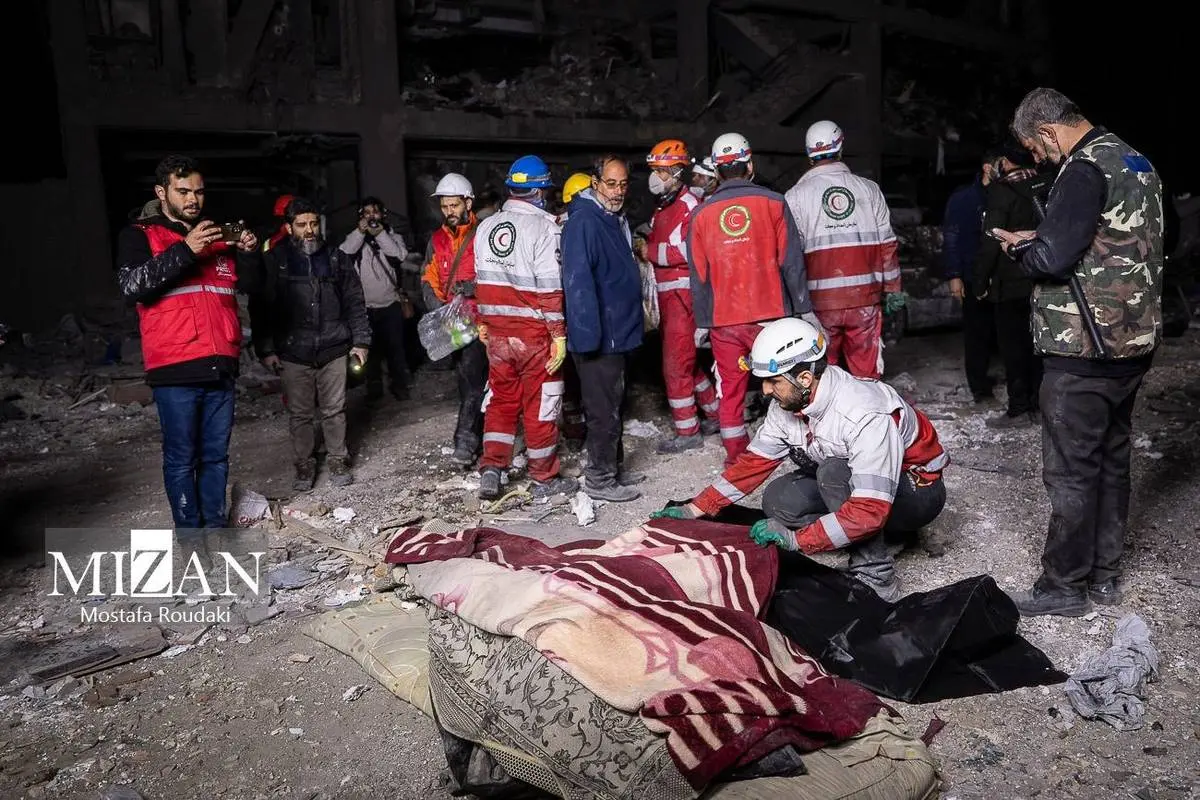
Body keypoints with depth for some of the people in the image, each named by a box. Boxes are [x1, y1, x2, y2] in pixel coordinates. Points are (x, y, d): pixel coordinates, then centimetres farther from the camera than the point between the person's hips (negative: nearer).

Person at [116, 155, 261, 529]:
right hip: (175, 370, -4)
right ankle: (189, 531, 10)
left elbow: (250, 284, 14)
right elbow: (132, 284, -14)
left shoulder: (218, 235, 18)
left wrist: (249, 253, -6)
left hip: (220, 365, 5)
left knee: (216, 453, 11)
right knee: (181, 457, 1)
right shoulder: (139, 235, 3)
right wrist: (185, 250, -23)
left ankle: (216, 525, 21)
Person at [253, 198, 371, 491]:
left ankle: (337, 461, 23)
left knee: (335, 410, 8)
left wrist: (360, 340, 4)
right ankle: (304, 465, 21)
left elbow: (355, 301, 10)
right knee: (299, 414, 7)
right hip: (294, 354, -1)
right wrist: (265, 349, -3)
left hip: (334, 350, 1)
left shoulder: (336, 258, 7)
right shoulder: (275, 261, 0)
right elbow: (260, 309, 1)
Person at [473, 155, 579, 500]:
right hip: (535, 333, -5)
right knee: (540, 405, 6)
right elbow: (550, 288, -16)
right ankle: (544, 479, 16)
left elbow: (480, 282, 13)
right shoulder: (543, 226, -12)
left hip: (497, 332, 5)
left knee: (500, 400, 17)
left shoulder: (486, 226, 7)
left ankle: (491, 469, 13)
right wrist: (559, 334, -12)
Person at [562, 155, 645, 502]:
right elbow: (578, 281, -24)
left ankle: (614, 468, 30)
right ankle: (599, 479, 9)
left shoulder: (616, 220, 14)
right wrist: (588, 335, -27)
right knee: (604, 409, -2)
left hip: (618, 333, 10)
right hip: (599, 336, -10)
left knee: (613, 405, 18)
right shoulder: (583, 223, -17)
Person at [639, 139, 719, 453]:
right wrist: (646, 247, 6)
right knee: (686, 362, 18)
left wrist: (650, 251, -15)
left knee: (675, 366, -4)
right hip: (667, 296, 10)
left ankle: (687, 432, 6)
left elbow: (688, 251, -24)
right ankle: (715, 415, 31)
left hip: (682, 295, -10)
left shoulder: (689, 206, -13)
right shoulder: (663, 208, 17)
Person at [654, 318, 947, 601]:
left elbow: (870, 511, -38)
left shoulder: (867, 414, -35)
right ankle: (883, 538, 0)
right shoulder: (787, 403, -11)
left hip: (918, 490, -7)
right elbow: (753, 462, -3)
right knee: (779, 499, -13)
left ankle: (875, 575, -20)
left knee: (834, 472, -33)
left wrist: (797, 538, -36)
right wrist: (696, 509, -9)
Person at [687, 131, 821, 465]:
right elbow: (791, 262, -3)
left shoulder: (701, 214, 2)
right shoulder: (773, 202, -2)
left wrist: (702, 322, 12)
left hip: (723, 320, 1)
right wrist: (804, 309, 3)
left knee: (730, 390, 10)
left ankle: (736, 458, 17)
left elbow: (698, 276, 5)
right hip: (770, 313, -1)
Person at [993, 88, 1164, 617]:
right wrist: (1040, 239, 11)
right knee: (1111, 458, 16)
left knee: (1071, 469, 0)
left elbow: (1051, 259, -23)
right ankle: (1103, 575, 28)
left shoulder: (1085, 169, -16)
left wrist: (1018, 247, -2)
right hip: (1132, 341, 10)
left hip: (1085, 351, -10)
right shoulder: (1135, 161, 14)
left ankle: (1064, 587, 10)